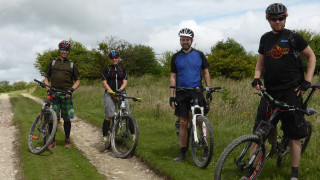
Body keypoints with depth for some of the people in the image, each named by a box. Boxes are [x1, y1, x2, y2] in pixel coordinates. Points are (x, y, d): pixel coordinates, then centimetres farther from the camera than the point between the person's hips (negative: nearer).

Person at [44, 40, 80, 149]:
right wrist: (48, 89, -3)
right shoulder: (52, 63, 14)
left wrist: (71, 90, -6)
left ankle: (67, 140, 16)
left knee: (67, 119, 3)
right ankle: (52, 141, 7)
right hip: (54, 95, 1)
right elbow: (46, 78, 14)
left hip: (66, 95, 0)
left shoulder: (72, 65, 11)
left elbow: (77, 81, 10)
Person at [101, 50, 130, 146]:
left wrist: (120, 89, -15)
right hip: (109, 94, -2)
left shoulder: (122, 69, 15)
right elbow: (104, 83, 1)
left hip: (121, 93, 2)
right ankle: (105, 135, -8)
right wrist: (112, 92, -14)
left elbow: (125, 82, 6)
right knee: (109, 115, -14)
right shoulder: (106, 69, 10)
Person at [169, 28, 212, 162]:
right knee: (183, 123, 2)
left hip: (197, 92, -1)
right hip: (182, 94, 1)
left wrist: (209, 90, 1)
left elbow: (206, 73, 10)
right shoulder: (176, 57, 8)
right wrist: (171, 96, 0)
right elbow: (173, 76, 7)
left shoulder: (199, 55, 6)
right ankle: (183, 152, 12)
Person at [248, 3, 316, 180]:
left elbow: (311, 56, 9)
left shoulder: (293, 37, 2)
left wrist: (307, 81, -1)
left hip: (291, 91, -3)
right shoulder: (265, 39, 12)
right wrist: (256, 78, -1)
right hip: (270, 91, 3)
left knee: (294, 135, 1)